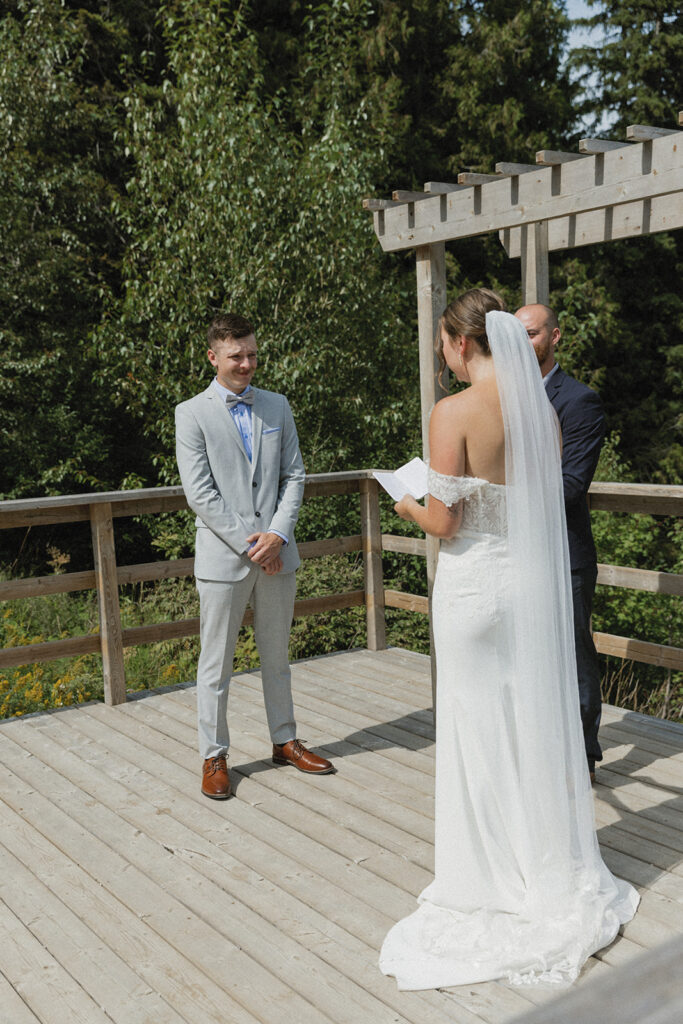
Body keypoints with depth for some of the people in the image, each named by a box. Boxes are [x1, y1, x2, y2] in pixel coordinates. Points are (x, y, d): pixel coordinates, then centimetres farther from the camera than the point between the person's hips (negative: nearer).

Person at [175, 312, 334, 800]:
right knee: (216, 663, 5)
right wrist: (248, 543, -13)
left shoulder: (277, 406, 10)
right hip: (223, 556, -4)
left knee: (278, 655, 16)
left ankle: (285, 741, 30)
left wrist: (278, 534, -8)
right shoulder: (192, 413, -3)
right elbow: (199, 492, -9)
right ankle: (214, 756, 18)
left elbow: (295, 476, 6)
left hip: (276, 553, 4)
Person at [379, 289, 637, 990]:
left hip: (474, 584, -6)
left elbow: (444, 522, -16)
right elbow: (542, 501, 10)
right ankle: (552, 874, 32)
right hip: (536, 583, 6)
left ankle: (494, 883, 23)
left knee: (479, 730, 8)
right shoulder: (543, 408, 3)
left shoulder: (455, 413, -17)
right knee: (536, 721, 17)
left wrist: (410, 507, 5)